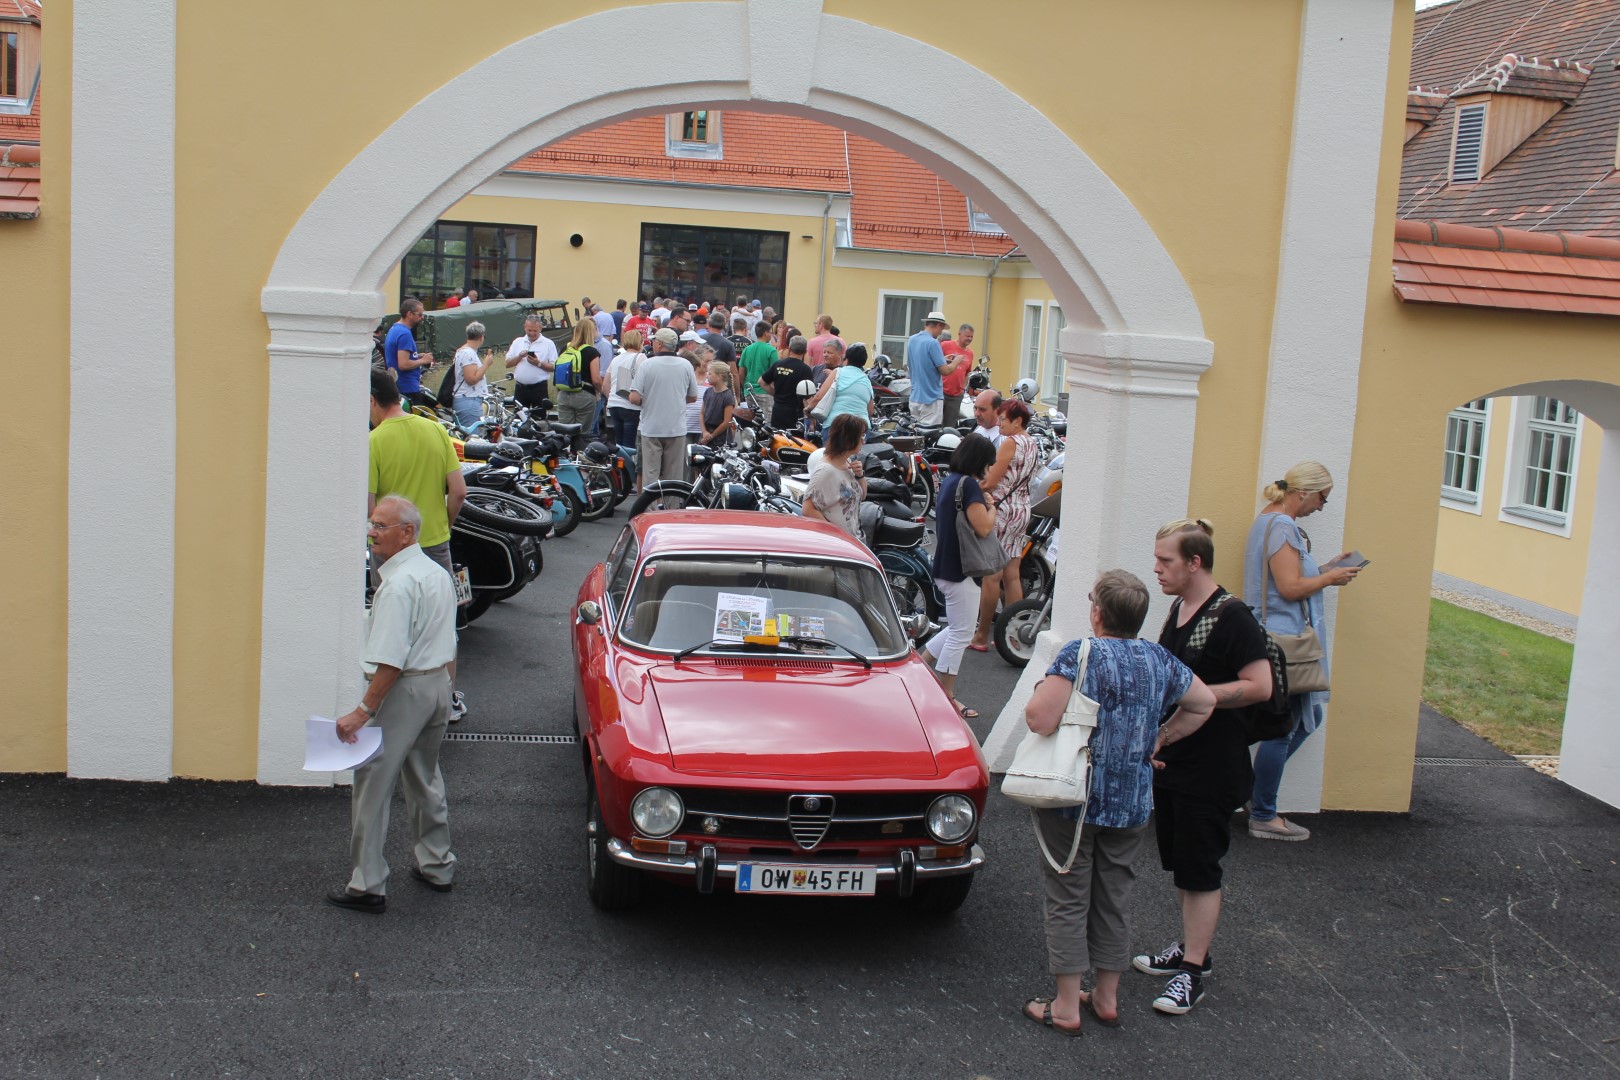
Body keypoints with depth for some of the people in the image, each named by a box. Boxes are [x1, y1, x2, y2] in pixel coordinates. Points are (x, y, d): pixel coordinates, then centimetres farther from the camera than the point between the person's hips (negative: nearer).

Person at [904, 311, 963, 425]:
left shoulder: (912, 340, 7)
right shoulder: (932, 343, -17)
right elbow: (945, 371, -18)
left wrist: (943, 359, 18)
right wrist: (956, 362, 1)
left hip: (915, 397, 8)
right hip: (932, 398, -8)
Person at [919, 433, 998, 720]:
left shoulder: (949, 480, 12)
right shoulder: (968, 484, -18)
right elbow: (983, 527, -23)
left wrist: (983, 503, 11)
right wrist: (992, 508, -4)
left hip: (945, 566, 10)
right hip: (960, 569, -10)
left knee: (957, 629, 22)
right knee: (960, 634, -1)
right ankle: (946, 698, 6)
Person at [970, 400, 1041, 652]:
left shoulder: (1011, 442, -14)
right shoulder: (1033, 444, 12)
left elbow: (991, 482, -16)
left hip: (1002, 509, -9)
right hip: (1023, 508, 9)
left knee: (991, 576, -3)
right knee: (1012, 576, 11)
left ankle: (981, 636, 3)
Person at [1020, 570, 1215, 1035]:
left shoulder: (1080, 654, -16)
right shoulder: (1160, 660, 2)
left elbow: (1039, 720, -24)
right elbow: (1204, 703, 17)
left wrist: (1041, 689, -4)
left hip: (1073, 801, -5)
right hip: (1131, 805, 5)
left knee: (1068, 900, 5)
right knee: (1114, 899, 17)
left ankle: (1066, 1006, 11)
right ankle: (1107, 998, 27)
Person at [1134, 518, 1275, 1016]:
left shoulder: (1230, 616, -18)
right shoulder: (1179, 610, 9)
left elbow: (1259, 686, -23)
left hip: (1212, 765, -9)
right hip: (1170, 756, 9)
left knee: (1199, 867, -1)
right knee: (1179, 862, 17)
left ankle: (1192, 972, 7)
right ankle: (1191, 948, 31)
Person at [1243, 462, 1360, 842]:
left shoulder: (1270, 521, 16)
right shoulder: (1282, 526, -17)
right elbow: (1290, 588, -22)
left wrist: (1325, 572, 11)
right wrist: (1331, 578, -8)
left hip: (1279, 637, 11)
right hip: (1283, 639, -11)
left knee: (1307, 717, 17)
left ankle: (1254, 789, 22)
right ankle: (1263, 817, 7)